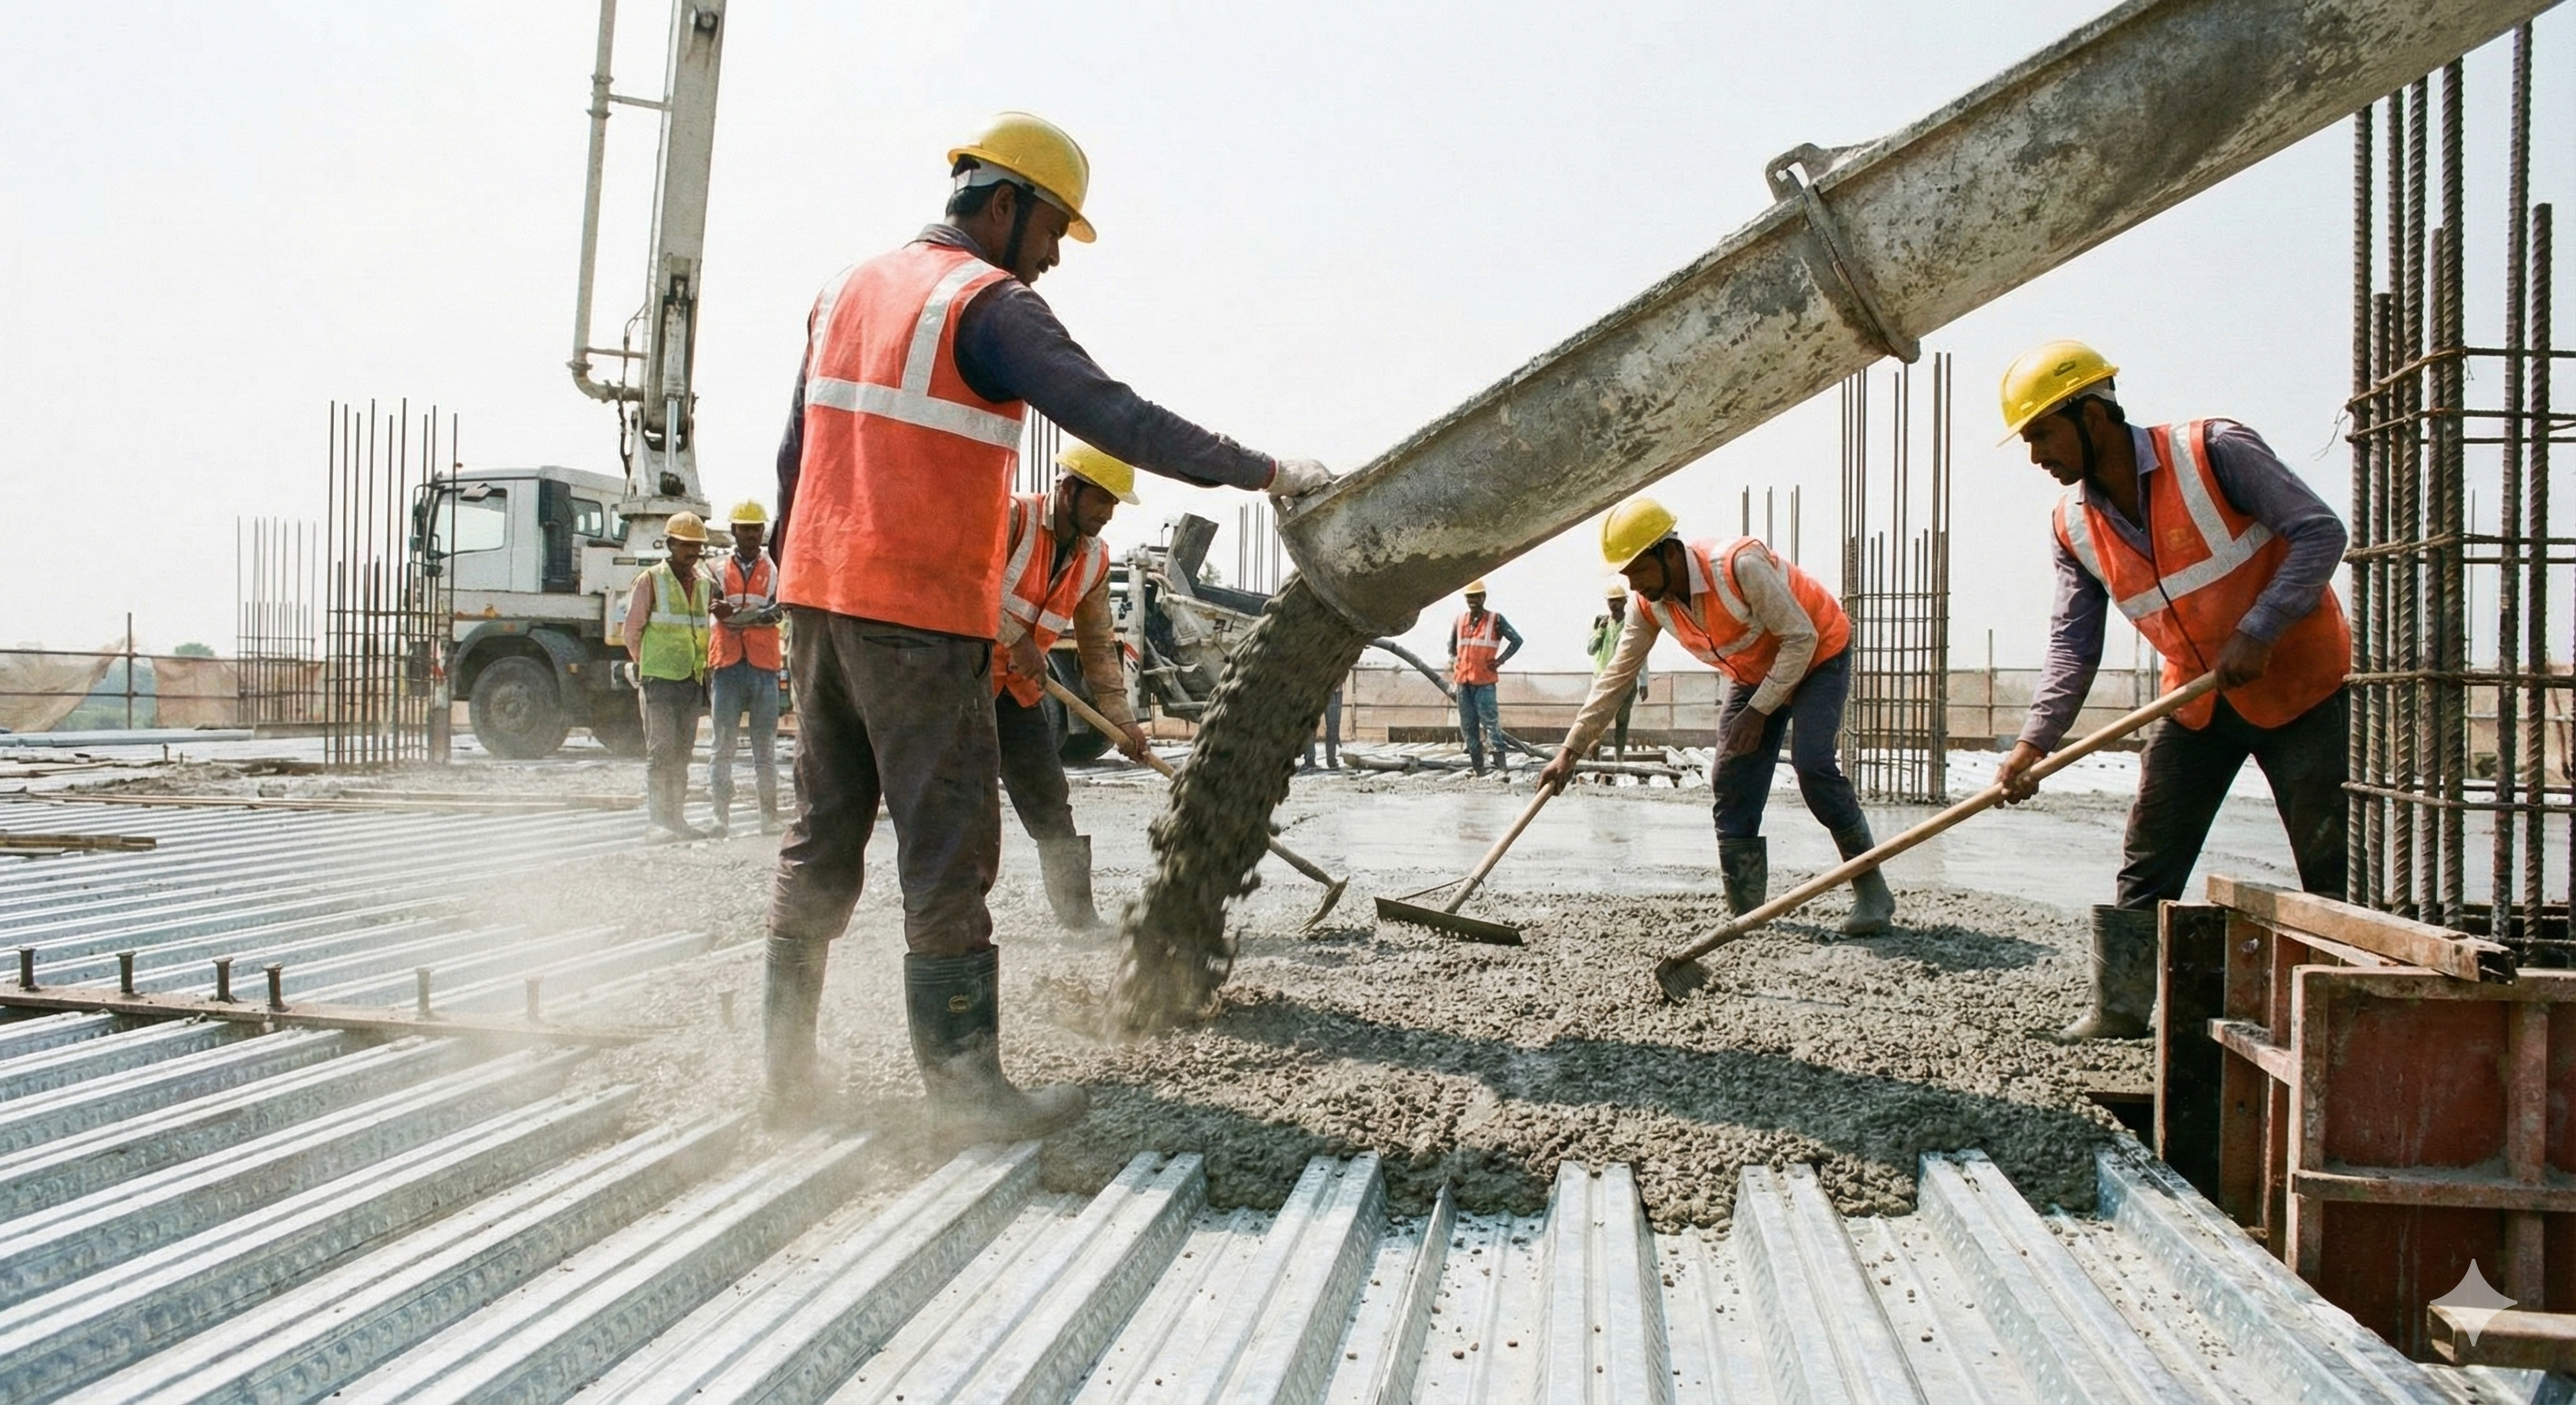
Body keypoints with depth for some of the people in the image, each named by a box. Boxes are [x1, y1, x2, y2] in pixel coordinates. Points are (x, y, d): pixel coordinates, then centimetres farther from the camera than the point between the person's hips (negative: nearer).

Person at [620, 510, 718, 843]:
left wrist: (703, 668, 12)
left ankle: (675, 818, 13)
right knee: (661, 751, -8)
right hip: (659, 679, -5)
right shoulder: (651, 581, -2)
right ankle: (655, 821, -8)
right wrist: (648, 668, 4)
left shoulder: (705, 583, 13)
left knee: (682, 753, 8)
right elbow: (631, 632, 2)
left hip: (692, 680, 5)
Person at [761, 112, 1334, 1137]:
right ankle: (965, 1090, 4)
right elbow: (1117, 419, -18)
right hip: (921, 614, -8)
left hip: (819, 595, 8)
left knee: (821, 837, 13)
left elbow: (796, 450, 19)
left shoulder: (850, 289, 16)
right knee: (947, 851, -2)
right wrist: (1265, 471, -14)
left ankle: (786, 1073, 19)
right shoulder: (991, 304, -9)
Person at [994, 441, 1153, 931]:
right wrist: (1015, 638, -28)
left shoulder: (1094, 561, 4)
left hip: (1018, 687, 7)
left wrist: (1122, 719, -1)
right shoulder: (1011, 517, -16)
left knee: (1050, 802, 6)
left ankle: (1079, 917, 13)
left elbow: (1099, 647, 7)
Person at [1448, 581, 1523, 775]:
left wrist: (1501, 660, -4)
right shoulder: (1460, 621, 12)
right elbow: (1451, 644, 29)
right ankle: (1477, 765, 12)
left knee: (1490, 720, -11)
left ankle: (1500, 758, -8)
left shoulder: (1495, 620, -1)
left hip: (1484, 681, -5)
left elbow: (1516, 640, 1)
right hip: (1462, 680, 5)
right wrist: (1452, 660, 13)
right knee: (1467, 724, 6)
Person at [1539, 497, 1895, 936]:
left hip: (1817, 656, -7)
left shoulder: (1740, 564, -34)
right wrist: (1570, 751, -10)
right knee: (1732, 784, -4)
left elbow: (1801, 637, -27)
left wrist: (1759, 711, -24)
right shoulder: (1650, 606, -13)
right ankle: (1745, 911, 2)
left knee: (1812, 765, -23)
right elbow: (1616, 678, -7)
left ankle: (1872, 891, -12)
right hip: (1754, 674, 7)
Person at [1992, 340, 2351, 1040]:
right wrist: (2034, 741, -17)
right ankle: (2118, 1008, 17)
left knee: (2335, 871, -1)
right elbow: (2072, 646, -4)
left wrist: (2257, 631, -27)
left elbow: (2320, 531, -19)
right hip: (2196, 699, 6)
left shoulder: (2213, 451, -18)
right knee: (2146, 865, 7)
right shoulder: (2074, 526, -3)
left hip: (2298, 680, -5)